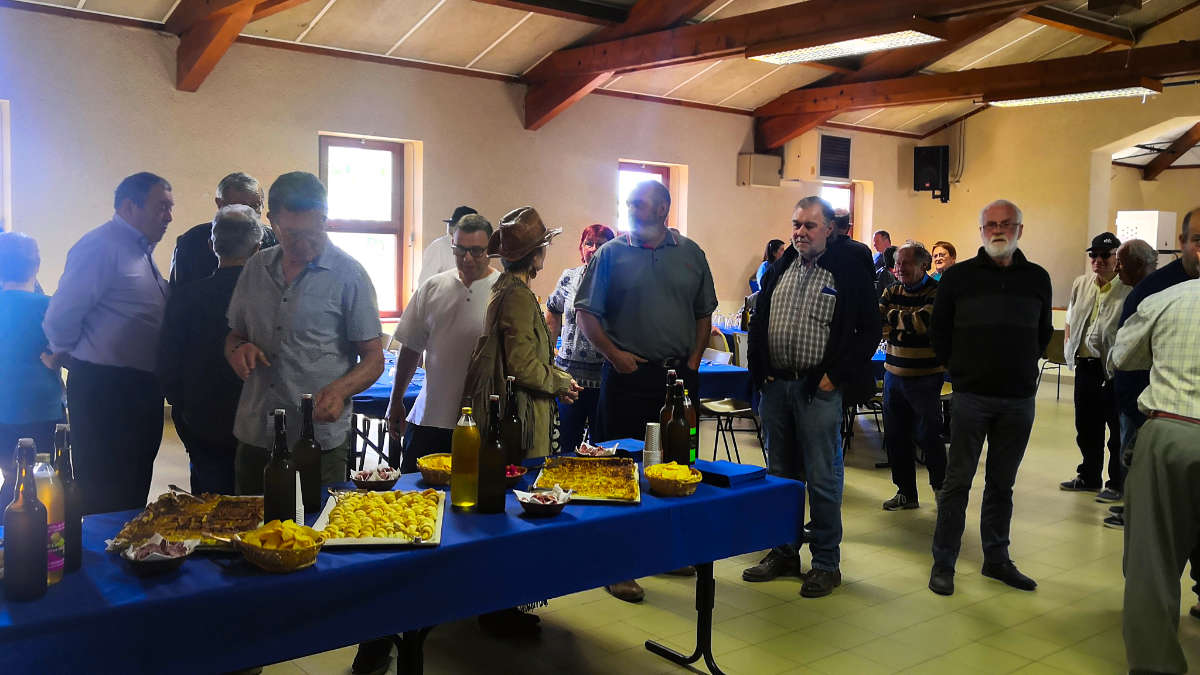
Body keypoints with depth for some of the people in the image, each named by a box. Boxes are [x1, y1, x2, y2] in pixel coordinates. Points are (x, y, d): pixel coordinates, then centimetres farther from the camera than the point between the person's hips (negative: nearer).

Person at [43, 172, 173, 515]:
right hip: (106, 390, -9)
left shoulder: (141, 249, 15)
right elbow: (60, 319, -19)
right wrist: (68, 355, -3)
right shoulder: (100, 246, -15)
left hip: (141, 388, 9)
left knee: (134, 492, 17)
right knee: (106, 499, -2)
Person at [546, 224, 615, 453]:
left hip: (605, 375, -2)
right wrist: (552, 346, 19)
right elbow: (552, 310, 22)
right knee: (566, 444, 8)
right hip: (569, 373, 3)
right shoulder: (569, 277, 7)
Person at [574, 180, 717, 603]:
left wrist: (693, 361, 2)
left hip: (679, 376, 3)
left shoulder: (690, 254, 8)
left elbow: (704, 313, 11)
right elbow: (585, 312, 0)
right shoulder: (612, 254, 0)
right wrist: (613, 353, -10)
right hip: (628, 375, -3)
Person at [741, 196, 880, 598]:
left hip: (819, 389, -5)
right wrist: (760, 371, 7)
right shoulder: (779, 270, 12)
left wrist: (836, 375, -10)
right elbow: (758, 322, 17)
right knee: (780, 474, 13)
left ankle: (826, 563, 12)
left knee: (822, 478, 0)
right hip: (776, 385, 6)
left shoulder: (849, 271, -4)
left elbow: (869, 331, -4)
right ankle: (785, 553, 25)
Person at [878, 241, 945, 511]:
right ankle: (906, 493, 22)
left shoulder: (937, 293, -8)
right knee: (895, 437, 9)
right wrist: (906, 324, -15)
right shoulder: (892, 291, 10)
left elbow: (922, 322, -22)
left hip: (925, 377, -6)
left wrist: (893, 315, -10)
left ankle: (941, 489, 20)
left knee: (928, 436, 1)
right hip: (894, 373, 6)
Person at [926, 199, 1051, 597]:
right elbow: (939, 333, 6)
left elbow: (1043, 333, 18)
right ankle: (943, 563, 9)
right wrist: (961, 371, 4)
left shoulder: (1037, 279, 7)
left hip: (1019, 400, 3)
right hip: (971, 396, -2)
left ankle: (996, 559, 24)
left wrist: (1023, 369, 12)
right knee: (958, 481, 1)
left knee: (1002, 482, 12)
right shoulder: (958, 277, 0)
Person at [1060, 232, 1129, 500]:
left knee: (1118, 430, 5)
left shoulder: (1128, 289, -11)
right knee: (1086, 427, 17)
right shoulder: (1080, 284, 10)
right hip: (1085, 365, 7)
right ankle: (1089, 477, 32)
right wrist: (1069, 346, 13)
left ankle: (1117, 485, 17)